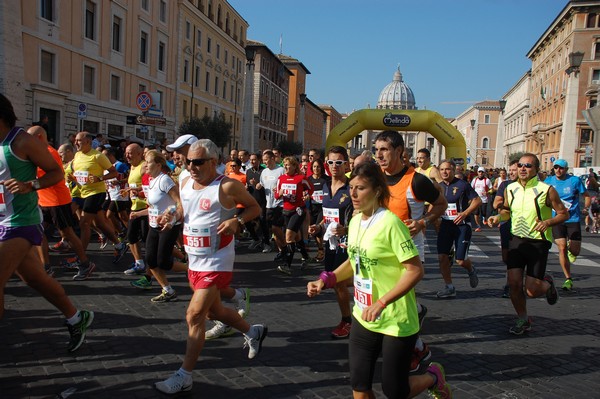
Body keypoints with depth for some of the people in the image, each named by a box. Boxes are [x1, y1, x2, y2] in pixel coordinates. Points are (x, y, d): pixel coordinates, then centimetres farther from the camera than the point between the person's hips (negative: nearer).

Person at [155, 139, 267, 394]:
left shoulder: (227, 187, -16)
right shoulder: (185, 183, 4)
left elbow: (255, 208, -5)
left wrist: (237, 221, -23)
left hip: (216, 262, -8)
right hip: (194, 261, 8)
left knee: (194, 316, -9)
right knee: (214, 311, 20)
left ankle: (184, 376, 5)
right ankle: (253, 332, 44)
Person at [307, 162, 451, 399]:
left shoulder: (390, 223, -21)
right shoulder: (355, 221, 2)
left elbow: (415, 270, -22)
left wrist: (381, 303, -28)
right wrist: (325, 281, 1)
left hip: (396, 322, -6)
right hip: (363, 317, 7)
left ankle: (434, 377, 37)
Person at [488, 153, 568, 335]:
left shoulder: (547, 190, -11)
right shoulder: (510, 189, 3)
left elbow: (564, 214, -3)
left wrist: (548, 221, -22)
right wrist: (498, 216, -2)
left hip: (538, 243, -4)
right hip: (517, 240, 4)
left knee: (532, 290, -5)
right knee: (513, 283, -3)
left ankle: (548, 284, 32)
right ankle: (523, 320, 21)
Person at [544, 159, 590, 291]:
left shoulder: (575, 180, -4)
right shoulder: (549, 181, 2)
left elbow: (587, 196, 5)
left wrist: (584, 208, -9)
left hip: (573, 219, -1)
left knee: (575, 251, -1)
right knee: (562, 248, -6)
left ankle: (571, 249, 39)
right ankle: (568, 279, 5)